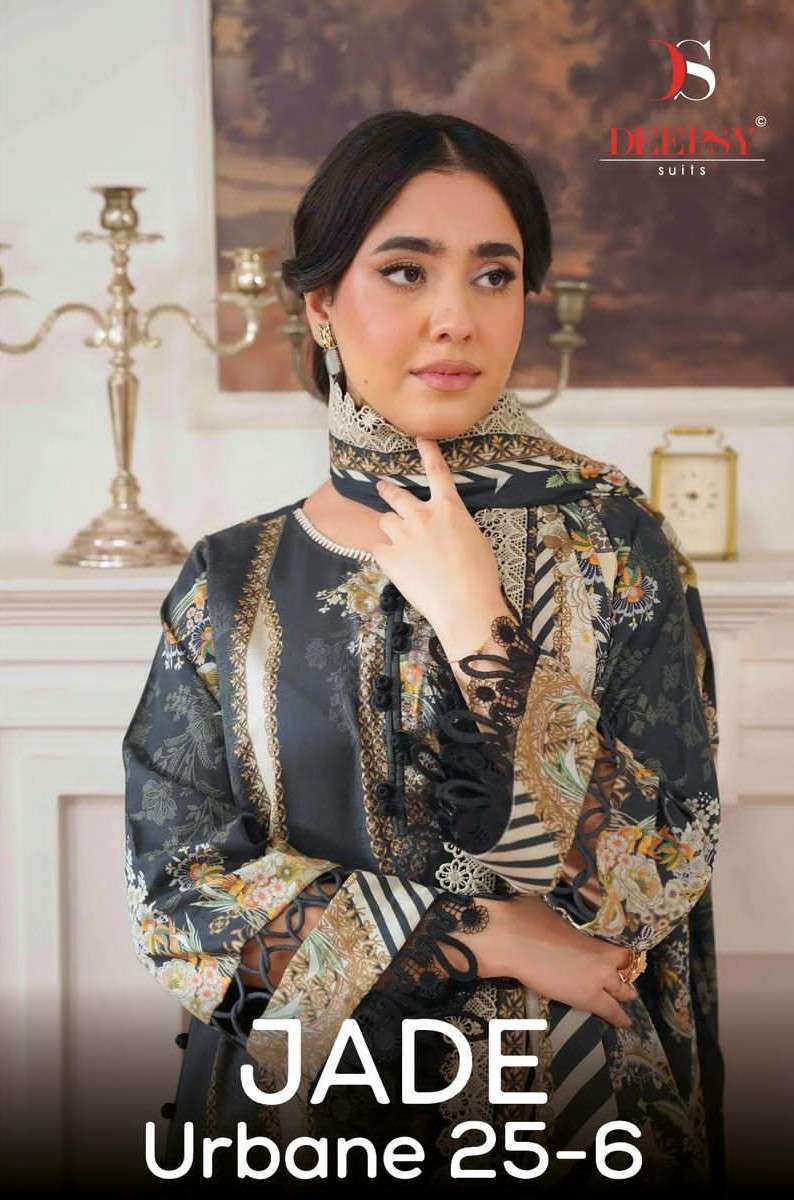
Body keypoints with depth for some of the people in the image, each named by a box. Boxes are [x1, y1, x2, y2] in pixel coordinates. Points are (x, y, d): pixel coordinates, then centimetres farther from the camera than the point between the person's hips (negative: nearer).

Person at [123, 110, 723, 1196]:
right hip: (302, 1099, 1)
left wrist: (478, 629, -22)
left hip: (570, 1105, 0)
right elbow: (175, 882, -8)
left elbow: (662, 871, -14)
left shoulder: (610, 541, -9)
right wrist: (474, 939, -15)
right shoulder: (232, 580, -6)